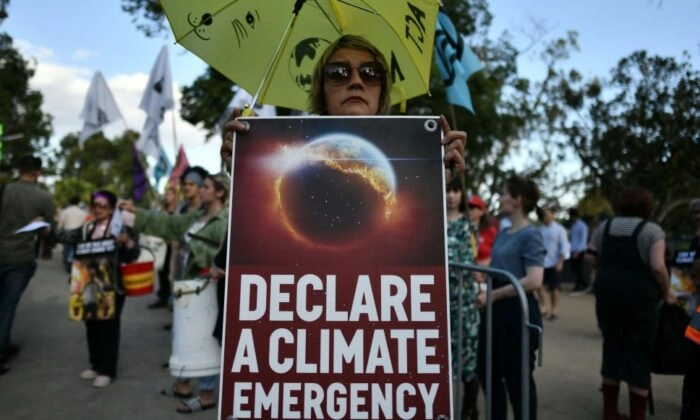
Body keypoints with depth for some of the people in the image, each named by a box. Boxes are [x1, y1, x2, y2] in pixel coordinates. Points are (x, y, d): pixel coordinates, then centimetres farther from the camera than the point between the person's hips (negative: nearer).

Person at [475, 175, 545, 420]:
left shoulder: (530, 235, -13)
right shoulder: (502, 234, 11)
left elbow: (534, 281, -23)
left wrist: (493, 295, -20)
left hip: (518, 311, -8)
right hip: (496, 310, 8)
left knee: (517, 378, 7)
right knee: (488, 372, 18)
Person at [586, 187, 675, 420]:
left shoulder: (605, 227, 8)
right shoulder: (651, 230, -6)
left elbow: (591, 257, 6)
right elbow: (657, 267, -16)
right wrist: (666, 292, -2)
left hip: (607, 294, 4)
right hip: (640, 297, -4)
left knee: (612, 347, 14)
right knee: (640, 353, 6)